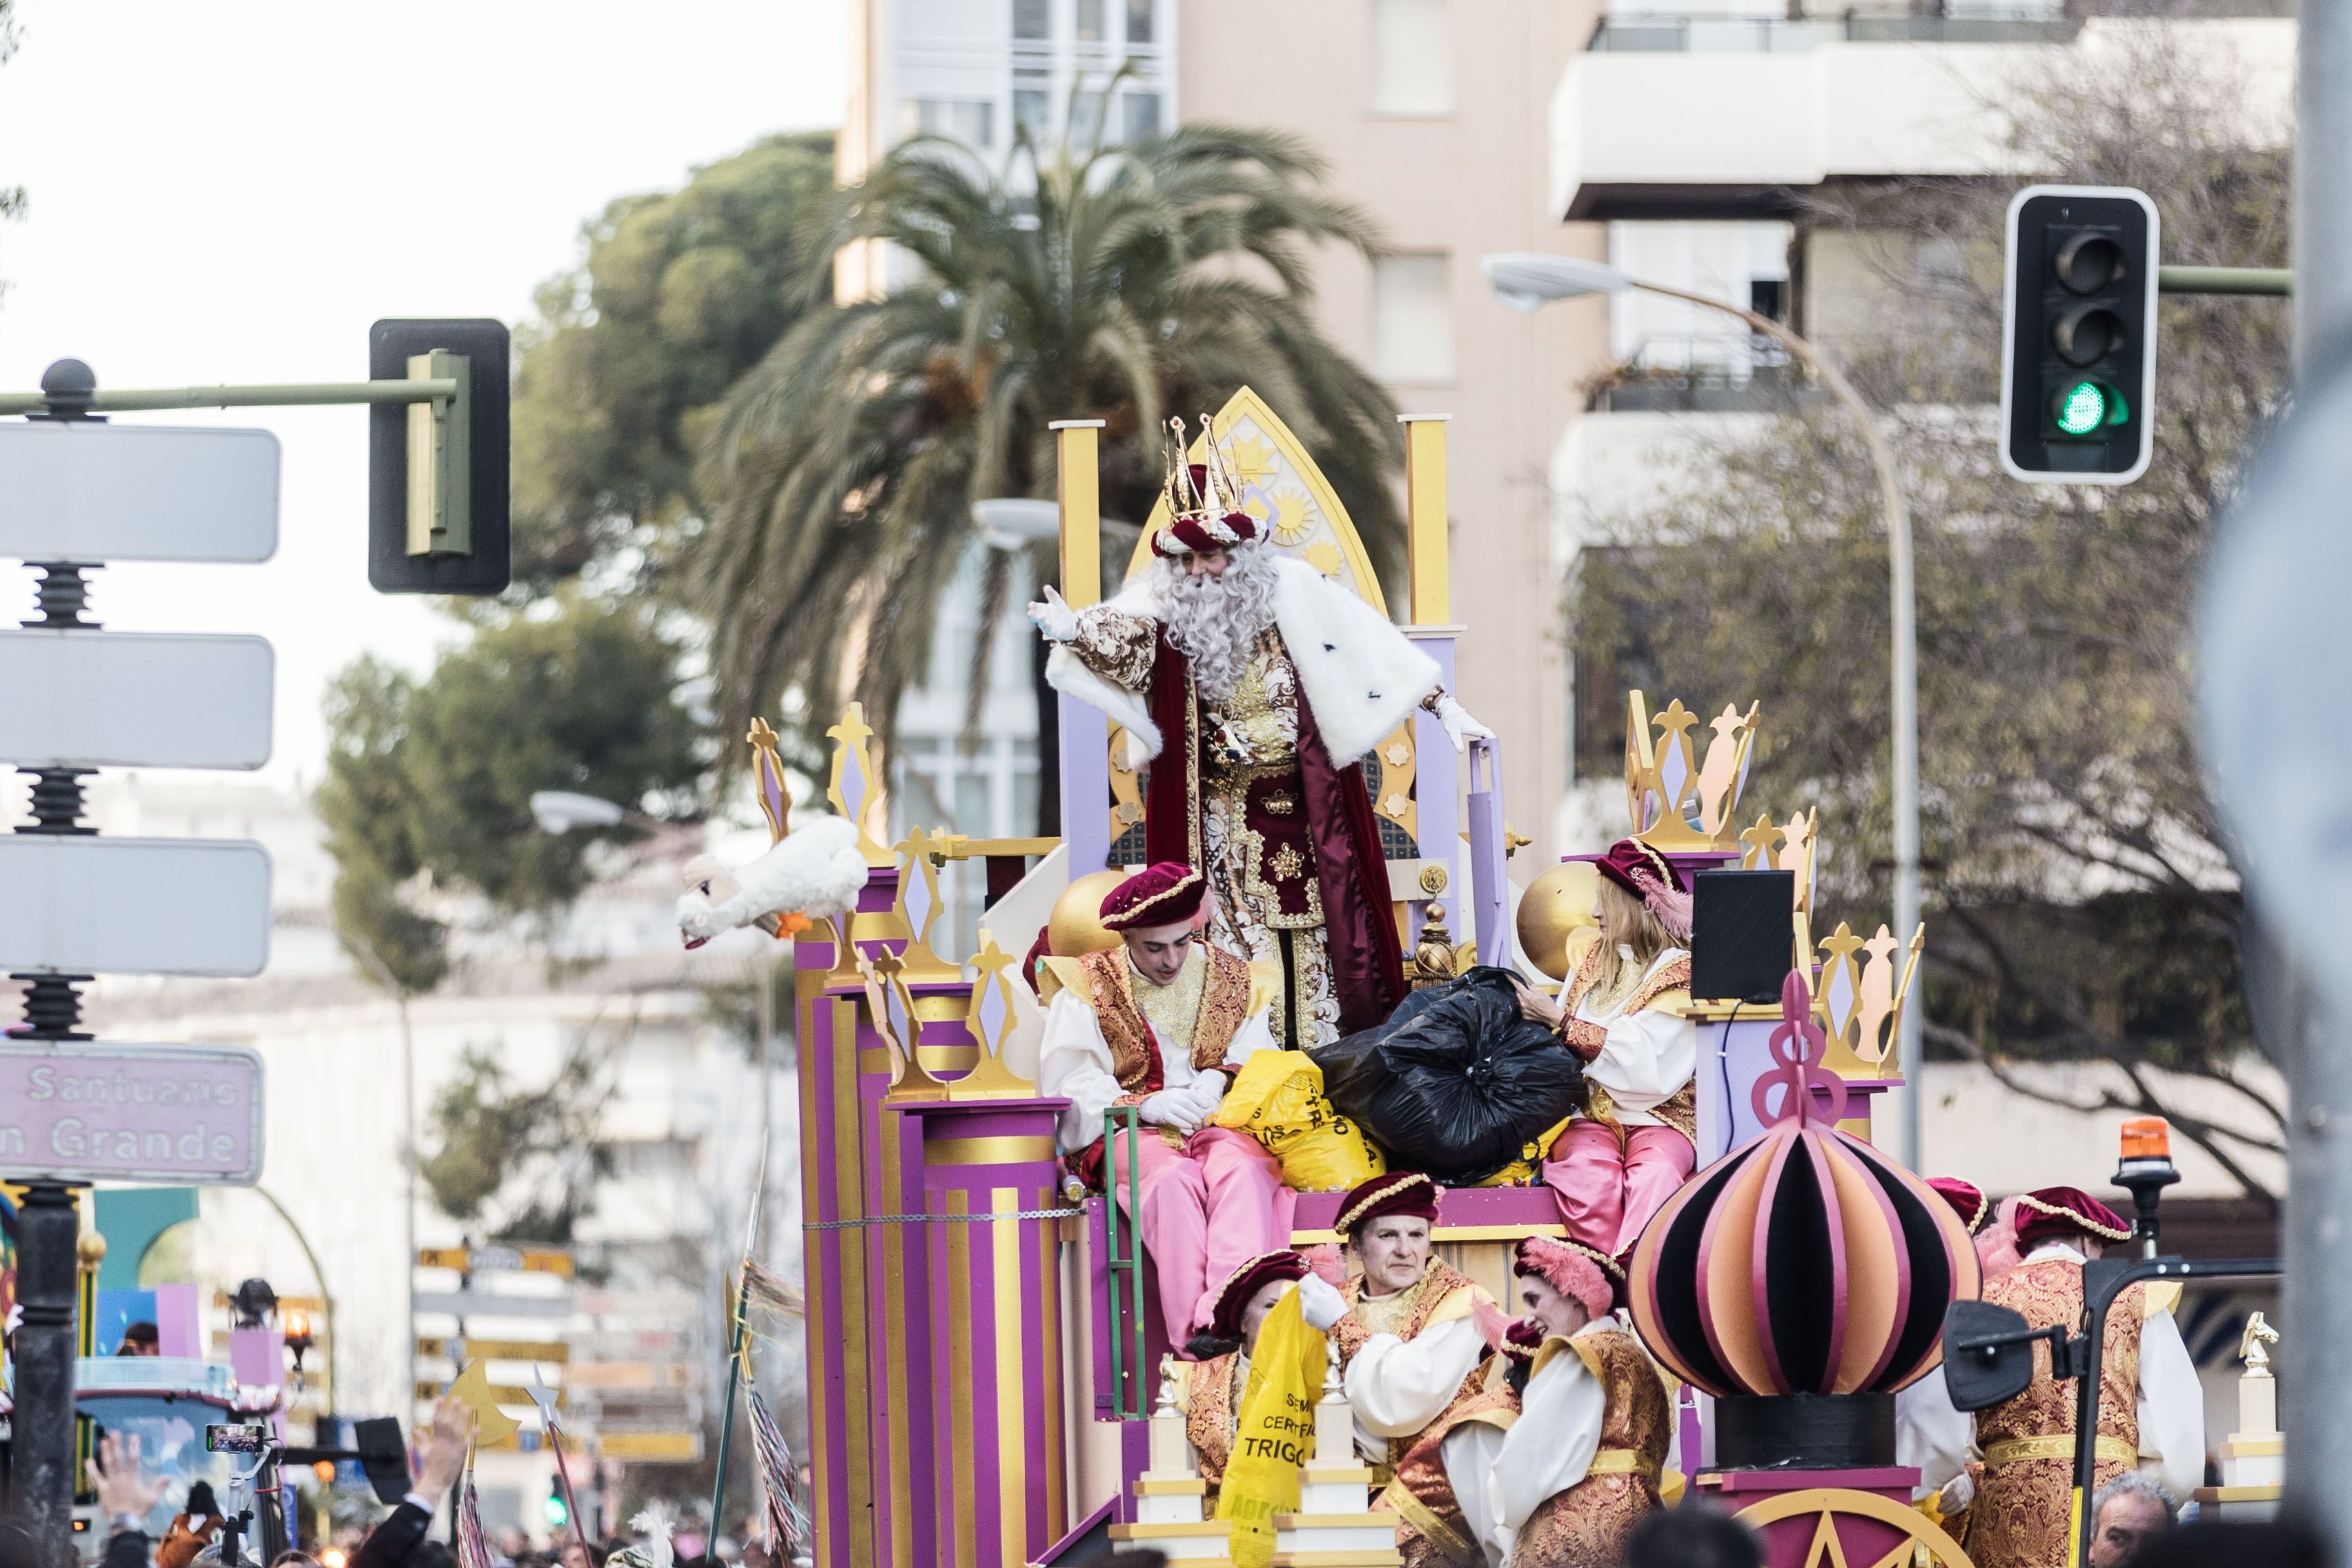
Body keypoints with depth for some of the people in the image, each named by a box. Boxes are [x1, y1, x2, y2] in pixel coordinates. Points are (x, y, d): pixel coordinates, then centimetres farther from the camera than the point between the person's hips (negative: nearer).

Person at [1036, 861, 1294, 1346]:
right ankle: (1197, 1338, -53)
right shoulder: (1089, 986, 8)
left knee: (1243, 1170, -35)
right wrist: (1144, 1104, -17)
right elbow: (1067, 1085, -2)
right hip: (1130, 1133, -2)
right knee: (1174, 1177, -38)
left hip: (1220, 1122, 2)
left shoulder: (1231, 979, 17)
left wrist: (1220, 1080, -12)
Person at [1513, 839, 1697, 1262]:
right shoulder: (1593, 964, 18)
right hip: (1590, 1114, 4)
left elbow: (1644, 1060, -13)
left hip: (1656, 1116, -3)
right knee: (1589, 1174, -32)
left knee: (1653, 1175, -36)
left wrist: (1559, 1020, -13)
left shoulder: (1677, 973, 0)